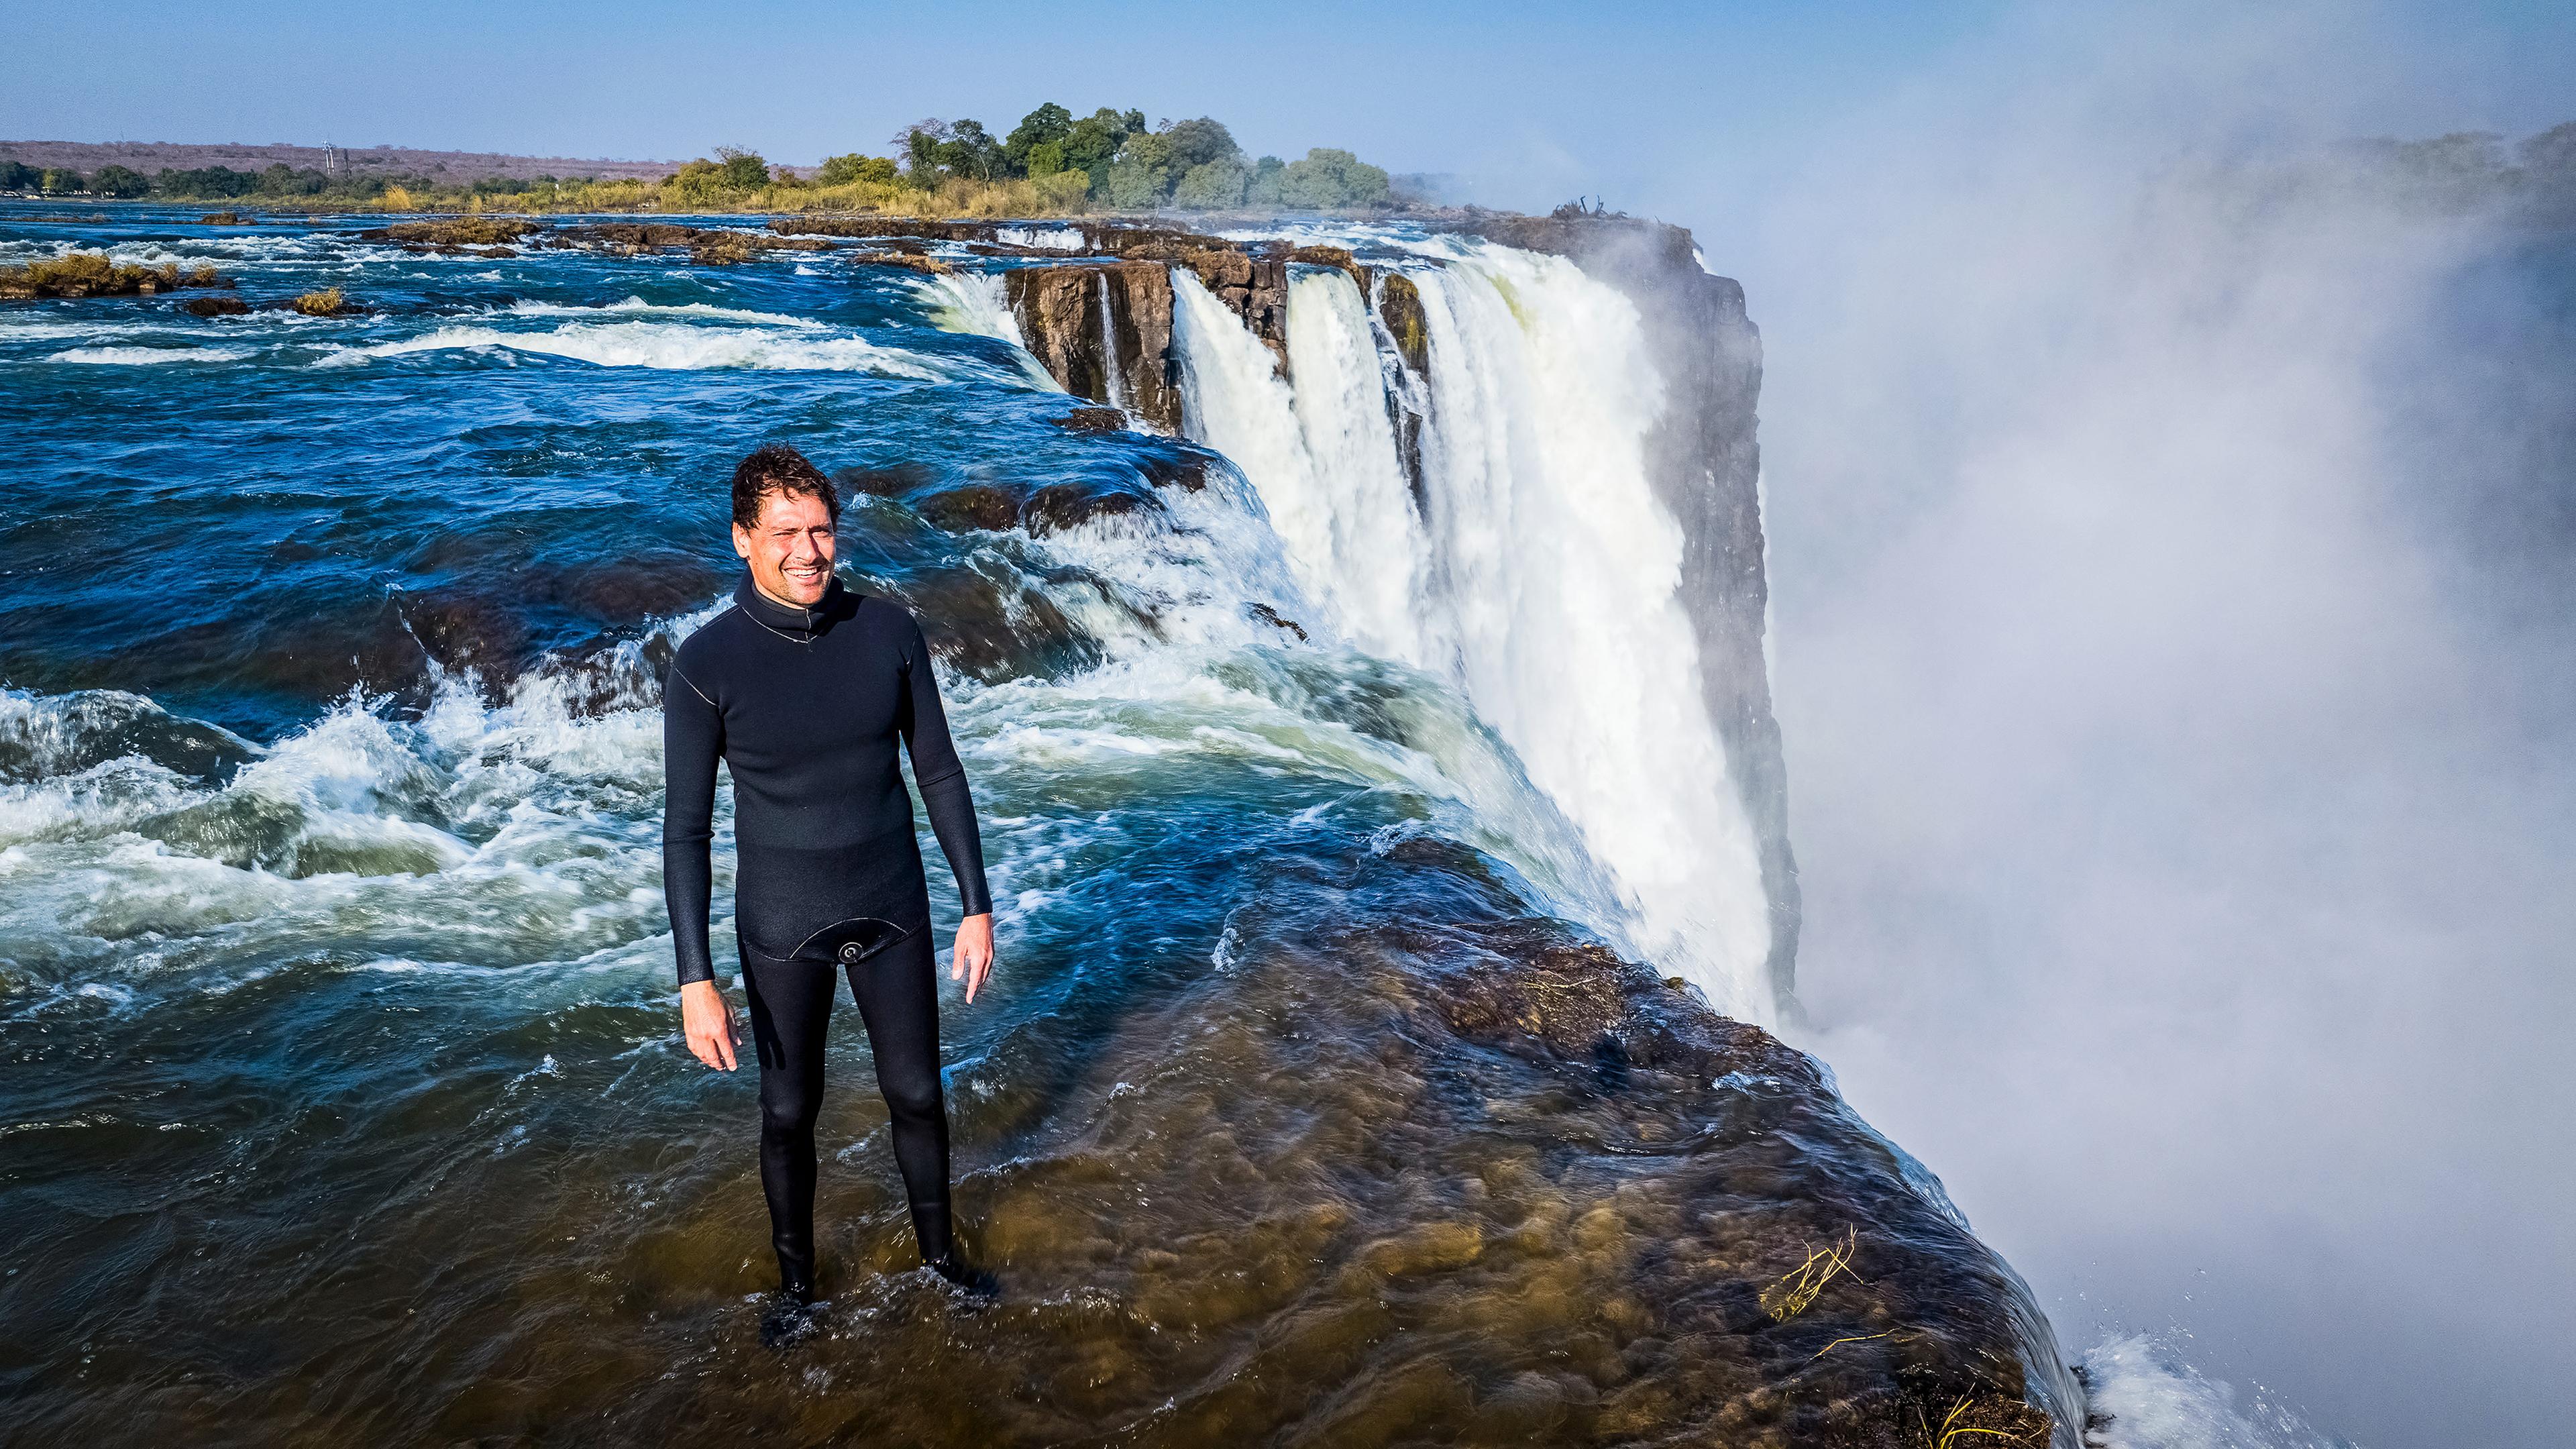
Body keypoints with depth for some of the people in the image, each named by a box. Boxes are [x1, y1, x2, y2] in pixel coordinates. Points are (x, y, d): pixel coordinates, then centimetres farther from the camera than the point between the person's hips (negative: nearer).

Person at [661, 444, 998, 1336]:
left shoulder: (888, 634, -9)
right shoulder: (707, 664, -16)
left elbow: (939, 774, 0)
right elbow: (685, 831, -12)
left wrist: (977, 906, -1)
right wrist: (696, 981, -15)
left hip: (893, 912, 2)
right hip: (782, 928, -2)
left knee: (916, 1093, 15)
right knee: (789, 1111, 14)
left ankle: (938, 1248, 40)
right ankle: (796, 1277, 38)